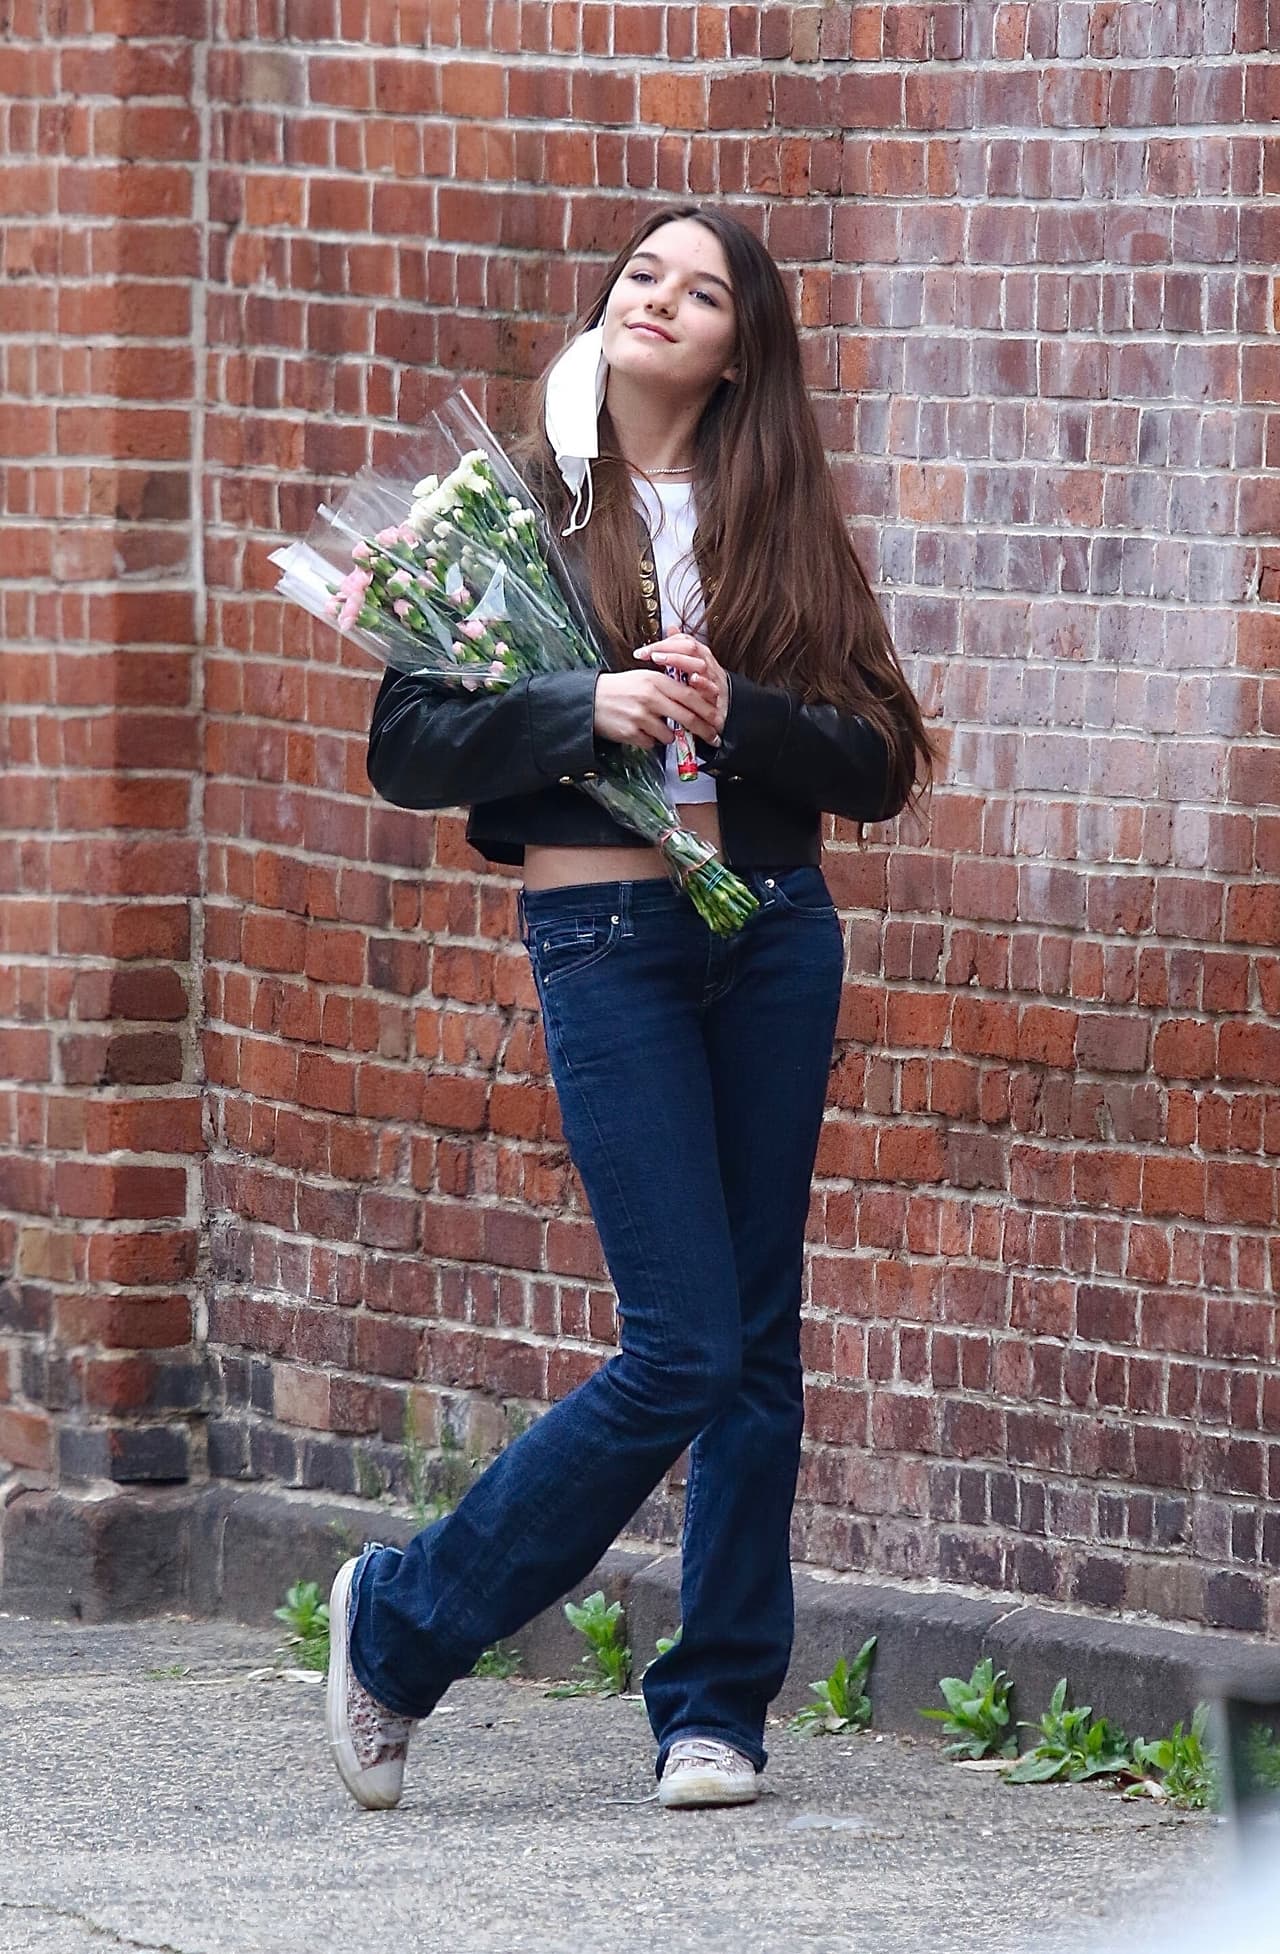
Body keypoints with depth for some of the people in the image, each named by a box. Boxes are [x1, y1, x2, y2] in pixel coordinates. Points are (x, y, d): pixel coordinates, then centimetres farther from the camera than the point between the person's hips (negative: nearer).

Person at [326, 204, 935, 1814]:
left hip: (775, 929, 4)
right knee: (684, 1347, -10)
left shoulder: (779, 523, 9)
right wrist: (588, 710, -17)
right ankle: (396, 1627, 7)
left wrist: (732, 712, -15)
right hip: (606, 937, -4)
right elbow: (406, 746, -4)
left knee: (759, 1337, 4)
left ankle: (718, 1710, 14)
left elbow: (875, 764, 3)